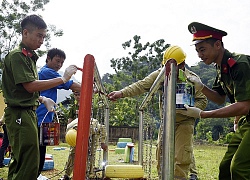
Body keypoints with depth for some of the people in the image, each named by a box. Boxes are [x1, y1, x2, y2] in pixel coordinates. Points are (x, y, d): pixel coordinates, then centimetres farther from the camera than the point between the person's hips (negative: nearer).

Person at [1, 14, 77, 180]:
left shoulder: (29, 57, 18)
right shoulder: (17, 55, -11)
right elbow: (30, 86, -20)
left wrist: (43, 99, 6)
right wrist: (63, 79, -19)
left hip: (29, 113, 10)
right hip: (20, 114, -10)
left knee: (20, 161, 15)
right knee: (29, 164, -11)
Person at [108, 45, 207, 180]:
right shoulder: (160, 74, -4)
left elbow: (202, 101, -4)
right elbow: (142, 85, -14)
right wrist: (121, 93, -29)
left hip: (184, 122, -2)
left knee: (181, 158, -8)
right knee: (162, 155, 5)